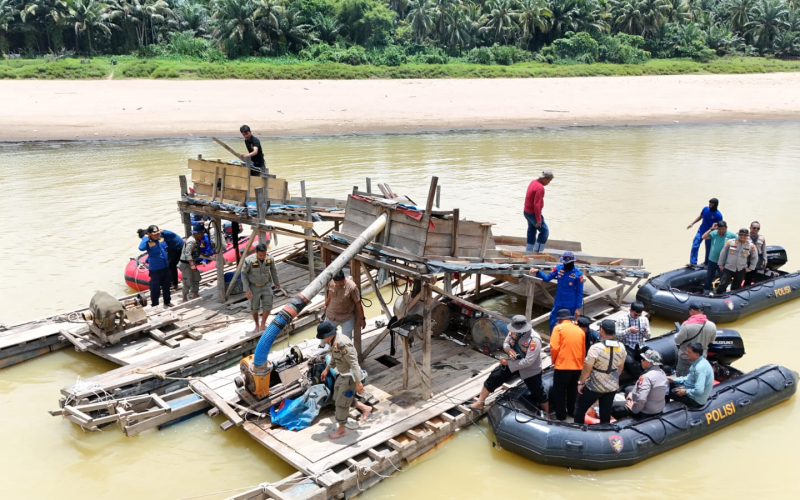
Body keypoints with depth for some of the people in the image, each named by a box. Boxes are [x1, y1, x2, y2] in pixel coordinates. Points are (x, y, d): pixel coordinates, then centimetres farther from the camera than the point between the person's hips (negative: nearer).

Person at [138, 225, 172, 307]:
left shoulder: (161, 238, -2)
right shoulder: (148, 242, -19)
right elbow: (141, 248, -41)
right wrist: (145, 238, -31)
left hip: (165, 267, 6)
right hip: (155, 269, -6)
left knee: (166, 286, 22)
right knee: (155, 288, 4)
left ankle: (167, 301, 40)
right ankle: (154, 304, 19)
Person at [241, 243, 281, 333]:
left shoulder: (270, 258, -18)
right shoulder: (249, 260, -28)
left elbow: (273, 270, 3)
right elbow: (243, 274, -14)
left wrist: (277, 282, 15)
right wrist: (246, 290, -17)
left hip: (266, 285, 2)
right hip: (254, 286, -2)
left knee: (268, 304, -13)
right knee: (254, 307, 7)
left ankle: (263, 325, -3)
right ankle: (257, 325, 28)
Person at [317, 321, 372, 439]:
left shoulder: (343, 344, -31)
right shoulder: (333, 341, -1)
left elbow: (354, 363, -29)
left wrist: (358, 382, -29)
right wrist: (327, 369, 25)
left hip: (350, 377, -10)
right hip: (343, 375, 10)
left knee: (341, 403, 2)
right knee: (337, 398, 21)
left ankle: (341, 429, 22)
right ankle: (365, 409, 35)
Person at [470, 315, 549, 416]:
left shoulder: (534, 340, -35)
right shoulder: (514, 331, -18)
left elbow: (528, 361, -34)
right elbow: (505, 342, 0)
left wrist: (508, 363, -29)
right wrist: (508, 349, -26)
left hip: (530, 369, -5)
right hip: (514, 361, 5)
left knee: (538, 393, 6)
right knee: (493, 378, -1)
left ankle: (547, 414, 33)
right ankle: (479, 403, 11)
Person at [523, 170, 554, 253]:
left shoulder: (533, 182, 6)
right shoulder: (540, 188, -24)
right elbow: (536, 204, -28)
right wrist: (538, 219, -24)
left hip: (527, 212, 9)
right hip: (533, 214, -9)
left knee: (532, 231, 17)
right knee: (544, 231, 1)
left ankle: (529, 251, 23)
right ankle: (538, 250, 4)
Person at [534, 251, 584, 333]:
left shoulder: (578, 274, -13)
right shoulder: (559, 268, -4)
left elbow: (579, 292, -7)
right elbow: (547, 278, 0)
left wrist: (578, 308, -7)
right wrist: (537, 272, -17)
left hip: (570, 306, -3)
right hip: (558, 303, 3)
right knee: (553, 323, 8)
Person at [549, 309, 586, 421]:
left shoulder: (559, 328, -5)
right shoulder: (580, 330, 10)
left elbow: (554, 347, -13)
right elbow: (583, 351, 15)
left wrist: (553, 361, 3)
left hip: (562, 366, -5)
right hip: (577, 366, 5)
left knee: (559, 392, 5)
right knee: (572, 391, 20)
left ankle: (561, 417, 6)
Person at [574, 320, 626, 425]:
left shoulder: (596, 348, -24)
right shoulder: (621, 347, -6)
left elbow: (587, 369, -17)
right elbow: (621, 366, 8)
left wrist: (581, 383, -2)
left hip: (595, 386, -5)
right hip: (613, 386, 5)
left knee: (580, 407, 12)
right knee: (606, 411, 16)